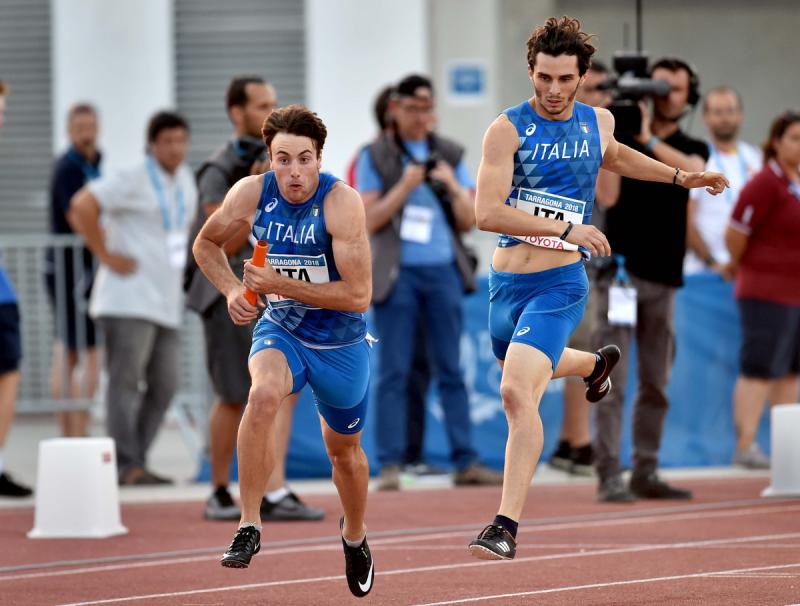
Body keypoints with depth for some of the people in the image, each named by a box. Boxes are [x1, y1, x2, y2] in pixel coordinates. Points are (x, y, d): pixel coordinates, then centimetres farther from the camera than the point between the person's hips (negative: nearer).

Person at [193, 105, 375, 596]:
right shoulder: (252, 194, -14)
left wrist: (280, 285, -30)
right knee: (264, 394, -33)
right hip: (280, 329, 1)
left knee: (343, 447, 18)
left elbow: (358, 296, -27)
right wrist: (232, 290, -11)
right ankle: (250, 526, -28)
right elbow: (207, 244, 7)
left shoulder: (342, 203, -25)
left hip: (340, 342, -1)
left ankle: (355, 537, 48)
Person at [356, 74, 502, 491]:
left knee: (451, 370, 5)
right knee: (394, 372, -4)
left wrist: (452, 186, -9)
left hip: (443, 271, 3)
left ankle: (465, 462, 6)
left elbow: (468, 220, 9)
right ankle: (389, 466, -4)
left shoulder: (449, 155, 11)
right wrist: (405, 185, -15)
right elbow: (369, 220, -5)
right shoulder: (375, 157, 2)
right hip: (397, 272, -3)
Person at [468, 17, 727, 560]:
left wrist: (680, 177, 31)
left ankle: (507, 526, -21)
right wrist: (565, 229, -22)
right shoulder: (508, 129, -8)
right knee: (530, 373, 27)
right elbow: (487, 213, -19)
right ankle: (597, 363, 61)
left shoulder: (598, 121, 4)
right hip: (506, 283, 2)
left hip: (559, 285, -2)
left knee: (517, 392, -20)